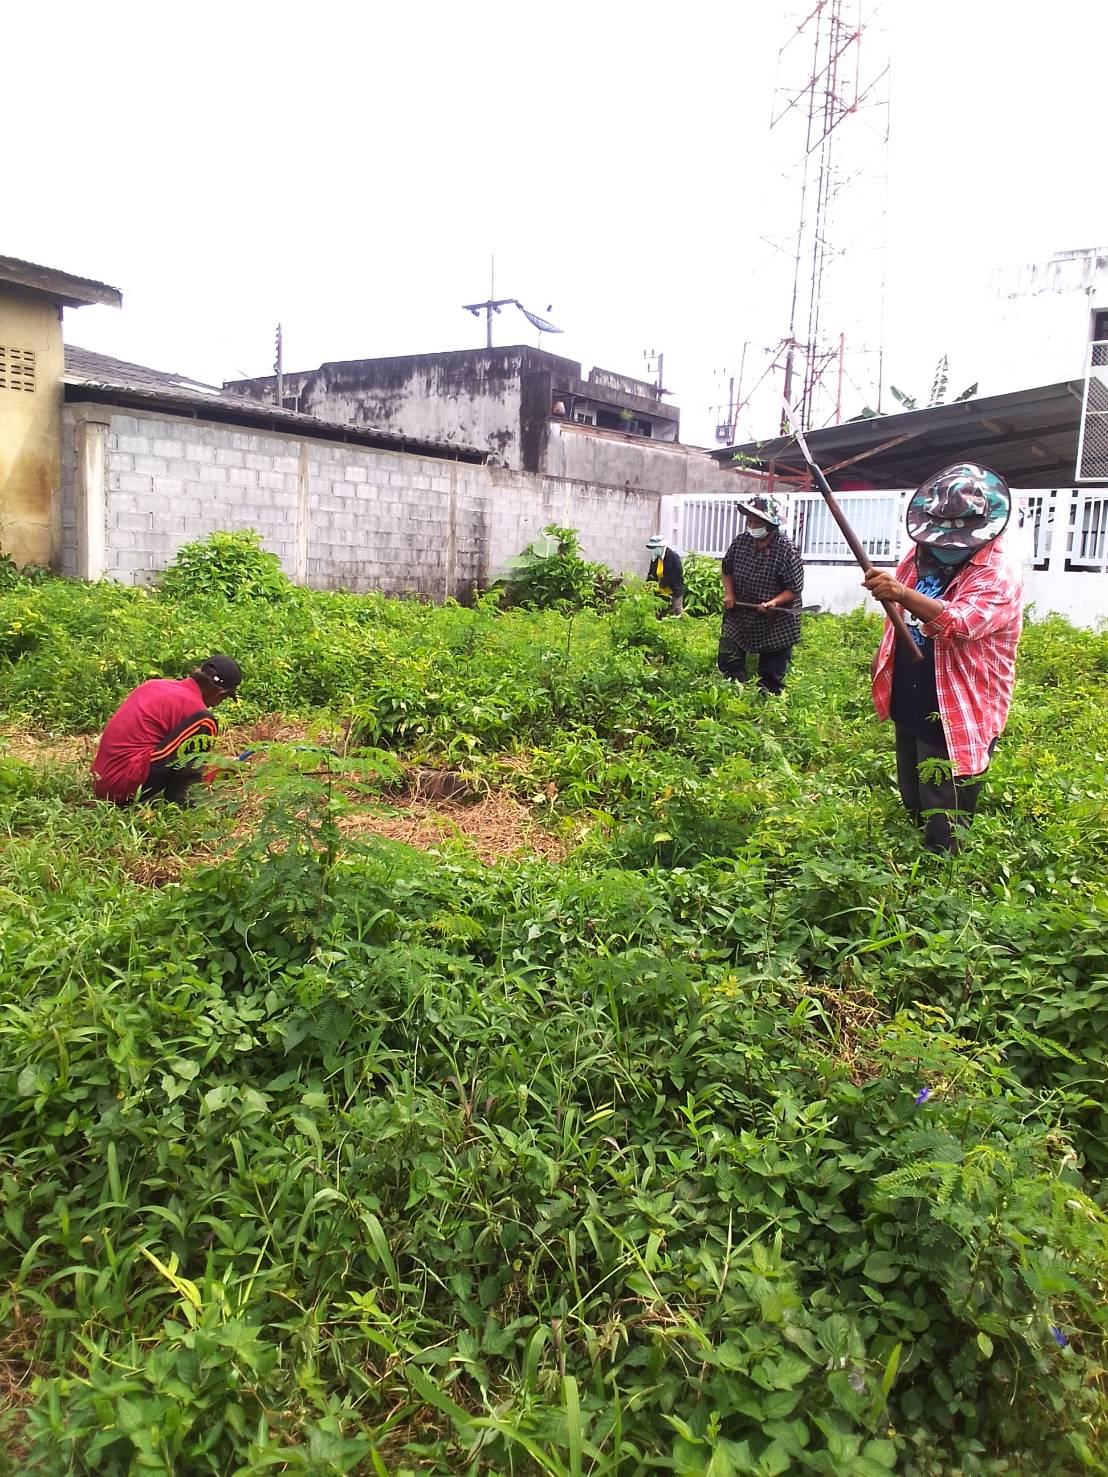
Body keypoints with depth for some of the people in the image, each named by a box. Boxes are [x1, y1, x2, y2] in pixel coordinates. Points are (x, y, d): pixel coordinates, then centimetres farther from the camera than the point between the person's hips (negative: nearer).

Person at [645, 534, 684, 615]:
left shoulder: (673, 556, -14)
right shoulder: (654, 557, 6)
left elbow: (677, 575, -20)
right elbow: (651, 573, 12)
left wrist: (661, 583, -22)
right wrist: (648, 583, -8)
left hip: (674, 591, -6)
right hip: (661, 592, 6)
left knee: (677, 614, 0)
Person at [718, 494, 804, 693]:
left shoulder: (787, 550, -20)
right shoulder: (740, 541, -4)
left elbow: (794, 589, -17)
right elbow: (727, 569, 12)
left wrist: (774, 602, -33)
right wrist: (729, 593, -3)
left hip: (775, 623, -4)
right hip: (740, 616, 5)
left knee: (771, 675, 6)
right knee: (727, 662, 4)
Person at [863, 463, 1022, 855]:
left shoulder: (999, 575, -18)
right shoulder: (921, 557, 5)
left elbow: (961, 623, -37)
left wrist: (902, 593, -50)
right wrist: (885, 656, 15)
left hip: (956, 720, -8)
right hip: (909, 709, 8)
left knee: (943, 836, -3)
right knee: (913, 811, 25)